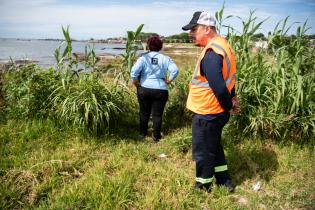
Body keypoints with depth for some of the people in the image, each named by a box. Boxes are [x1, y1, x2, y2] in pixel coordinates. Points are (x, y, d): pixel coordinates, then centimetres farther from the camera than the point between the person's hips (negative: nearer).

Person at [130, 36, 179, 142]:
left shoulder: (144, 57, -5)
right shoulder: (165, 58, -1)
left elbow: (134, 71, -17)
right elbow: (175, 70, -12)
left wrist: (135, 82, -3)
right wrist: (168, 80, 0)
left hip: (144, 89, 1)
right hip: (161, 90, 0)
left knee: (144, 112, 17)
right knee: (157, 114, 9)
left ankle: (142, 133, 31)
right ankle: (156, 136, 17)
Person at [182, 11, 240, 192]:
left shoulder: (211, 53, -25)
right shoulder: (222, 45, 8)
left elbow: (219, 88, -28)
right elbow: (227, 77, 13)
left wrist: (228, 105, -12)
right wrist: (232, 98, 7)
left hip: (206, 115, -10)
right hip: (216, 113, 10)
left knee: (203, 153, 9)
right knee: (214, 147, 25)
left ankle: (203, 188, 30)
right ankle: (225, 182, 40)